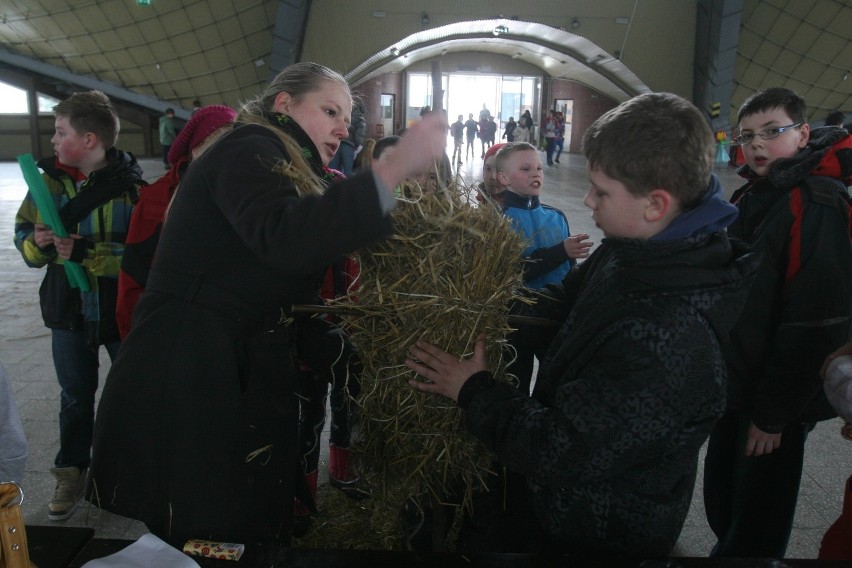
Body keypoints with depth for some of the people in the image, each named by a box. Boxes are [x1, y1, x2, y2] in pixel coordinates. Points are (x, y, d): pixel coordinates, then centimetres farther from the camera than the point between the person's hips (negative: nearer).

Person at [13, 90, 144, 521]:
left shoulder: (132, 186, -16)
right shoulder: (49, 180, -2)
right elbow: (23, 234, 7)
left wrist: (85, 252, -28)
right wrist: (38, 242, -15)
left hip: (123, 310, -3)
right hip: (68, 309, 4)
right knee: (76, 396, 18)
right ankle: (71, 472, 36)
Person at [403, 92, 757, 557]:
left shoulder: (667, 340, -37)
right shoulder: (631, 250, -10)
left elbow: (560, 454, -32)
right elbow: (560, 308, 4)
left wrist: (473, 390, -20)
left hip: (593, 533, -7)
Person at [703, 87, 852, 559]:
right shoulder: (748, 199, 7)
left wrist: (773, 414, -17)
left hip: (778, 401, -7)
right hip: (734, 386, 8)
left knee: (756, 533, 8)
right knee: (722, 502, 21)